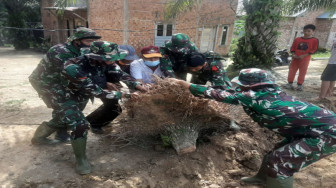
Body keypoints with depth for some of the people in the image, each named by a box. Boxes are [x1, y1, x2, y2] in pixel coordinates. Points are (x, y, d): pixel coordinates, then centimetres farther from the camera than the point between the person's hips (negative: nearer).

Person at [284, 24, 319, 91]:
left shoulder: (314, 40, -3)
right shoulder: (297, 39, 6)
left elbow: (314, 50, -8)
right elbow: (292, 48, 8)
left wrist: (303, 56, -18)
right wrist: (293, 54, -11)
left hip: (305, 59, -3)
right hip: (295, 58, 3)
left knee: (302, 72, 3)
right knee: (291, 71, 4)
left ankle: (300, 85, 13)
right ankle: (290, 84, 14)